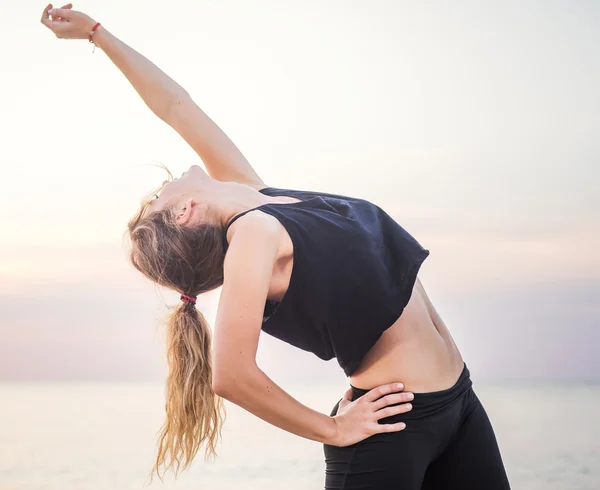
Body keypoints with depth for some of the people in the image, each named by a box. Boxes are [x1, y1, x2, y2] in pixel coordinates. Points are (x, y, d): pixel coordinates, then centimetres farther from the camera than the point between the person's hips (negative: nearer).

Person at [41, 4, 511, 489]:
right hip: (396, 423, -8)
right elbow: (231, 375, -25)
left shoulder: (255, 196, 4)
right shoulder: (254, 235, -18)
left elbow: (177, 106, 11)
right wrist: (334, 430, -13)